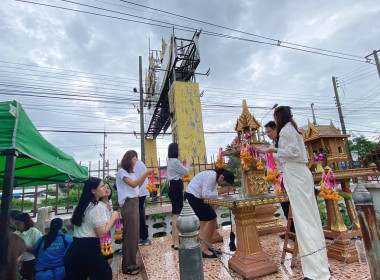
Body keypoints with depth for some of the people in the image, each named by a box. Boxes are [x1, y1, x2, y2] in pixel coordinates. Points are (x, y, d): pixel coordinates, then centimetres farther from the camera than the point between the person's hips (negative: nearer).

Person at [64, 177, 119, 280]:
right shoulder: (98, 207, -16)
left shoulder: (82, 206, 10)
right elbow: (101, 233, -19)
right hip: (89, 249, -8)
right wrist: (113, 218, -6)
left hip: (74, 248, 8)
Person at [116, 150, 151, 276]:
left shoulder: (131, 172, 15)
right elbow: (133, 184, -20)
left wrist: (145, 175, 6)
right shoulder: (121, 172, -10)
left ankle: (131, 262, 26)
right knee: (130, 235, -2)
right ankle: (128, 266, 11)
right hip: (128, 204, -8)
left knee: (135, 233, 13)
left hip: (135, 203, 8)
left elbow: (138, 185, 16)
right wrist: (145, 173, -21)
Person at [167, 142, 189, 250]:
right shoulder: (175, 161, -15)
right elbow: (186, 172, -9)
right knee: (177, 215, -5)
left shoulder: (170, 161, 16)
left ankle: (174, 241, 23)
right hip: (176, 188, -10)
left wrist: (183, 164, 16)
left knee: (175, 215, 15)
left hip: (173, 187, 10)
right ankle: (176, 243, 3)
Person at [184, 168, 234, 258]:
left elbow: (211, 192, 6)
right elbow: (205, 194, -26)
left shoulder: (214, 176, 9)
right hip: (192, 197, -10)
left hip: (196, 197, 10)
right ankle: (203, 250, 1)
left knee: (212, 218, 10)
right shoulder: (210, 176, -21)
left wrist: (225, 189, -5)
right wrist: (220, 191, -20)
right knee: (210, 219, -8)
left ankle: (208, 246, 20)